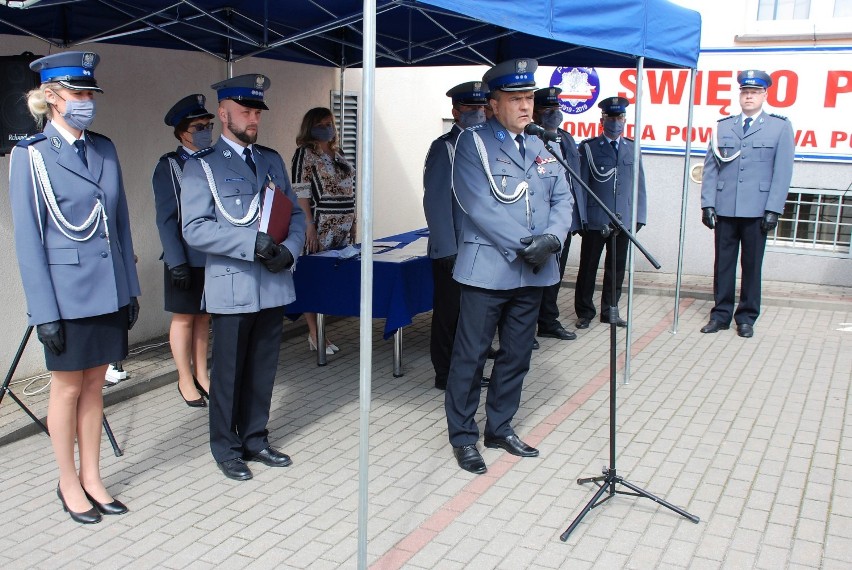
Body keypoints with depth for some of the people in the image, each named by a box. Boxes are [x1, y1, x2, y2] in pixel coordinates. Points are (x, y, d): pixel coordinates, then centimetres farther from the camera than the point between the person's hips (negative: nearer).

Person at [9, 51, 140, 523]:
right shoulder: (30, 155, -7)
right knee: (68, 388, 8)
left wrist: (130, 287, 9)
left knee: (94, 385, 13)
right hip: (67, 291, -4)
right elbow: (28, 238, -9)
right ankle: (69, 483, 24)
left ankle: (92, 478, 26)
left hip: (109, 289, 5)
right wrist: (44, 311, -12)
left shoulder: (104, 149, 7)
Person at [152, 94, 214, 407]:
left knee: (204, 316, 13)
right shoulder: (168, 166, -5)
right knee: (184, 318, 6)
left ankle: (201, 375, 25)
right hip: (186, 258, -4)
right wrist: (176, 262, -14)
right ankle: (186, 381, 18)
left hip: (214, 256, 4)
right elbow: (166, 218, -8)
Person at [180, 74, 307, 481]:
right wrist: (251, 243, -22)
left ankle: (255, 439, 29)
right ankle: (226, 448, 22)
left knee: (263, 371, 13)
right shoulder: (202, 166, -3)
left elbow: (295, 214, 13)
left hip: (273, 285, 5)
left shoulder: (271, 160, 15)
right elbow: (194, 229, -13)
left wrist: (289, 249, -7)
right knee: (228, 373, 6)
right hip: (232, 287, -5)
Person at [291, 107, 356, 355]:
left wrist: (352, 223, 16)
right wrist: (310, 227, -17)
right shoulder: (305, 153, -5)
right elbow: (300, 193, -11)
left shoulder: (337, 153, 17)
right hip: (319, 229, -7)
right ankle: (314, 335, 4)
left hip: (341, 229, 7)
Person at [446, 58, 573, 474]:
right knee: (470, 355, 1)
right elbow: (478, 204, -15)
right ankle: (463, 436, 15)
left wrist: (552, 238, -10)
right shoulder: (474, 143, -5)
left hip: (533, 272, 6)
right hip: (487, 269, -6)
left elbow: (563, 199, 10)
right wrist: (521, 246, -17)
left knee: (517, 355, 13)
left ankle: (500, 428, 28)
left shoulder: (541, 148, 14)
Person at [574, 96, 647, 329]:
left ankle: (610, 310, 23)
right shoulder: (589, 148, 1)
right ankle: (585, 312, 16)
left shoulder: (632, 148, 11)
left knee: (616, 267, 10)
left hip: (624, 221, 3)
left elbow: (639, 185, 11)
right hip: (595, 221, -3)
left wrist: (639, 216, 6)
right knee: (588, 267, 5)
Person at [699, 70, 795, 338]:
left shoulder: (780, 127, 5)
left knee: (751, 265, 6)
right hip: (725, 209, 2)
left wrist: (773, 210, -7)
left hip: (757, 211, -2)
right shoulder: (723, 126, 11)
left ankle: (746, 318, 17)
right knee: (723, 264, 7)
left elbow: (782, 172, 0)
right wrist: (708, 204, -1)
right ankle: (721, 315, 17)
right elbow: (710, 167, 8)